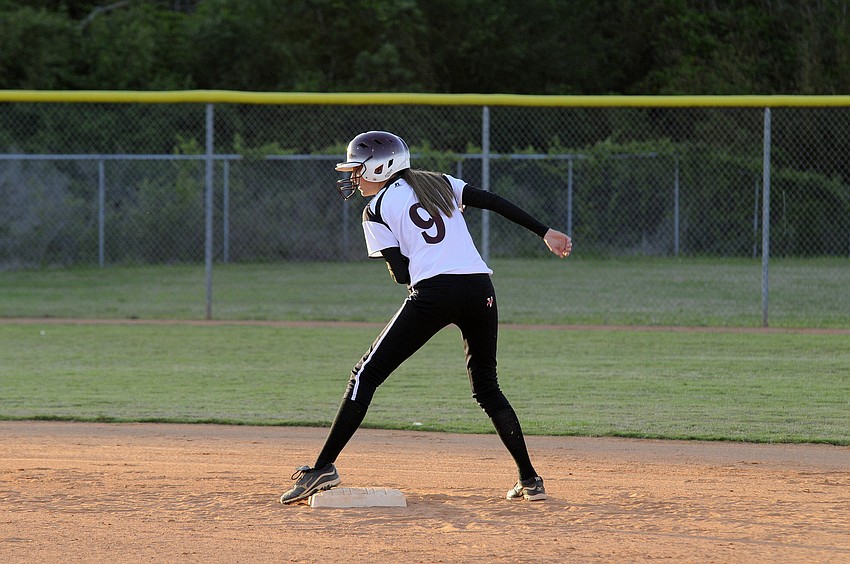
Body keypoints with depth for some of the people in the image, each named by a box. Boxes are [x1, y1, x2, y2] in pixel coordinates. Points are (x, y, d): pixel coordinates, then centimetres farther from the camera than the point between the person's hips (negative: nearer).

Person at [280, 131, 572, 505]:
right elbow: (494, 202, 11)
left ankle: (324, 467, -5)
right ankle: (529, 479, 13)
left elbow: (401, 275, 1)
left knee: (366, 376, 2)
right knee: (487, 388, 19)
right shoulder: (438, 183, 20)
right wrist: (545, 232, 12)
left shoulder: (376, 211, 7)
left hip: (432, 294, -5)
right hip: (480, 290, 5)